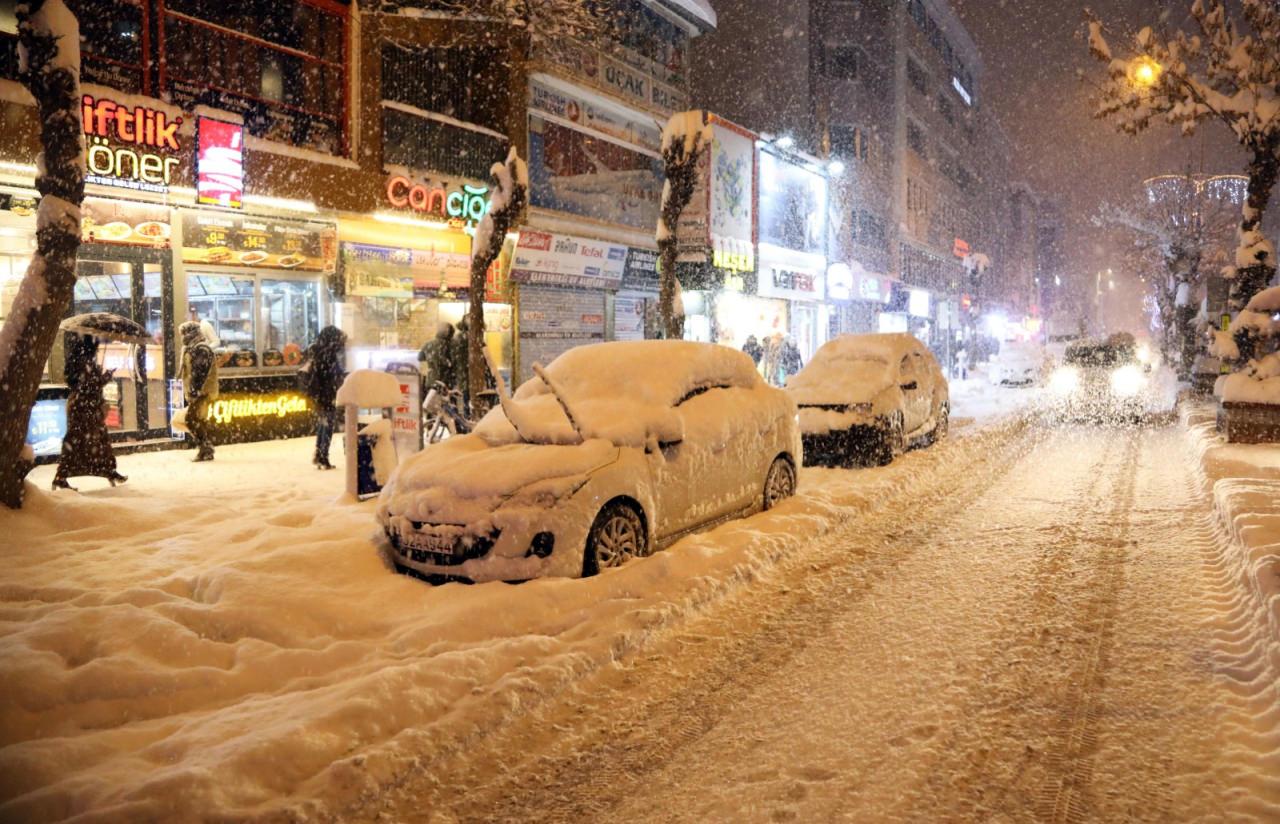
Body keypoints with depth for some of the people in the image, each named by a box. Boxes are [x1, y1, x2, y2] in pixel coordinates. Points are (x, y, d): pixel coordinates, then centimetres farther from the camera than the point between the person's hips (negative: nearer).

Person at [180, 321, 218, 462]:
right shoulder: (194, 349, 20)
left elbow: (200, 373, -22)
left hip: (202, 392, -10)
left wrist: (194, 391, -25)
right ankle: (205, 450, 15)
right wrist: (190, 392, 20)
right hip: (199, 392, 10)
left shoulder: (201, 349, -13)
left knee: (192, 420, -13)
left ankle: (205, 449, -10)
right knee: (200, 421, 11)